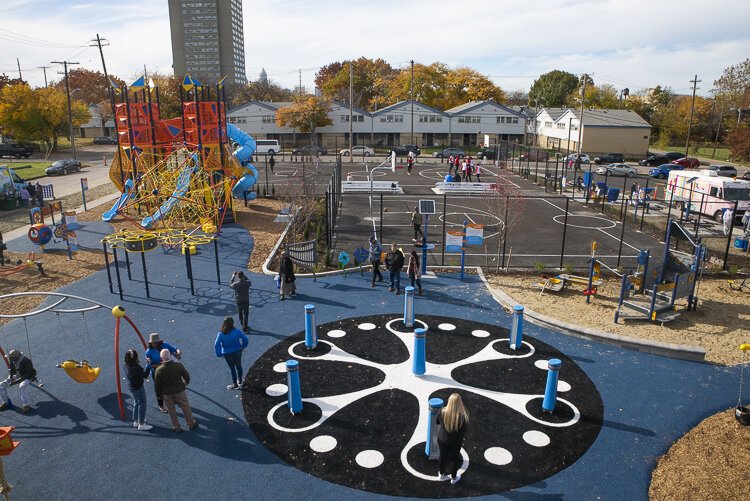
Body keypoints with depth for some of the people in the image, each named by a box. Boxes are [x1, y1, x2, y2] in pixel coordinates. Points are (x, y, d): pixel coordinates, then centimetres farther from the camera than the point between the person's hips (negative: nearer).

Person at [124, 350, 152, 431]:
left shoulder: (127, 366, -5)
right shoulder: (135, 368, -32)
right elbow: (145, 375, -26)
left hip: (132, 387, 9)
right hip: (138, 387, -9)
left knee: (136, 403, 24)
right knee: (142, 404, 4)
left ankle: (136, 421, 38)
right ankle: (141, 424, 12)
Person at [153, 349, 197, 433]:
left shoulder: (159, 370, -17)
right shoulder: (178, 365, -16)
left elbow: (157, 385, -8)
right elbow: (187, 376, -3)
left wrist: (158, 394, 8)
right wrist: (186, 383, 19)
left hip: (166, 393, 0)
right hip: (179, 391, 0)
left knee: (171, 410, 18)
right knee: (185, 407, 17)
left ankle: (176, 427, 28)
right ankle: (191, 424, 30)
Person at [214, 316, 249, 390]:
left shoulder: (221, 334, -18)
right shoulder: (237, 331, -16)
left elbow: (217, 344, -19)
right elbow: (245, 339, -12)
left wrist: (219, 354, -9)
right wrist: (243, 346, 4)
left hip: (228, 354, -2)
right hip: (237, 351, 2)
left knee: (232, 368, 12)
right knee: (238, 366, 21)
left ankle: (235, 384, 25)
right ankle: (240, 380, 40)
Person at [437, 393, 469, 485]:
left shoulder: (443, 412, -22)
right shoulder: (462, 416, -30)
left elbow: (438, 422, -3)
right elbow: (464, 430, -16)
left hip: (442, 439, 2)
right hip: (455, 442, -2)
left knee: (442, 456, 24)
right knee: (454, 459, 21)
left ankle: (441, 474, 45)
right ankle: (453, 478, 41)